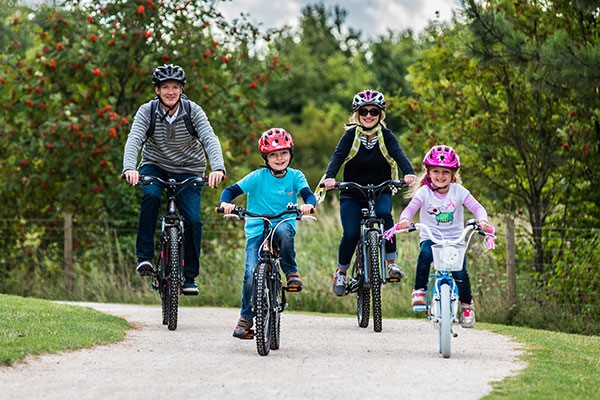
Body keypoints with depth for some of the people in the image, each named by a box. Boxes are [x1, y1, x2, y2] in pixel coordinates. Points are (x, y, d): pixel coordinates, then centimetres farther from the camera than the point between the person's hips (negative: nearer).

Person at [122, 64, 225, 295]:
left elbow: (210, 140, -27)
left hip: (188, 170, 0)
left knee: (192, 219, -15)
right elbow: (134, 140, -29)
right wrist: (129, 168, -48)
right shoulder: (147, 111, -15)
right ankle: (144, 256, -24)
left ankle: (189, 276, 1)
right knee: (151, 196, -33)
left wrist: (218, 168, -46)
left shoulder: (193, 111, -15)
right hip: (155, 166, 0)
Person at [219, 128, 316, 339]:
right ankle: (246, 317, 4)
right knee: (252, 275, -17)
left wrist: (308, 204, -34)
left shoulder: (295, 177, 3)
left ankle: (291, 272, -14)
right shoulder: (257, 177, -2)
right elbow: (232, 190, -7)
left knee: (283, 231, -38)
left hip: (284, 225, 1)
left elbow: (308, 194, -10)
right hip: (256, 231, -1)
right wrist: (225, 202, -29)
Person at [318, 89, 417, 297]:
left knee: (384, 214, -32)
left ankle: (392, 263, -20)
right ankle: (341, 272, 8)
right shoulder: (351, 135, -4)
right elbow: (338, 156, -18)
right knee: (351, 234, -19)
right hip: (352, 195, 0)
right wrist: (329, 177, -39)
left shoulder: (386, 136, -2)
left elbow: (398, 154, -18)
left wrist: (409, 173, -40)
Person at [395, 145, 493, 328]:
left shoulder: (458, 191, -3)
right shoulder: (424, 192, -5)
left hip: (455, 239, 1)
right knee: (425, 253, -36)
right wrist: (404, 220, -41)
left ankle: (467, 305, 10)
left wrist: (483, 221, -32)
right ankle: (419, 291, -19)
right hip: (430, 238, -1)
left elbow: (477, 207, -10)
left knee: (460, 273, -17)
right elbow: (410, 208, -17)